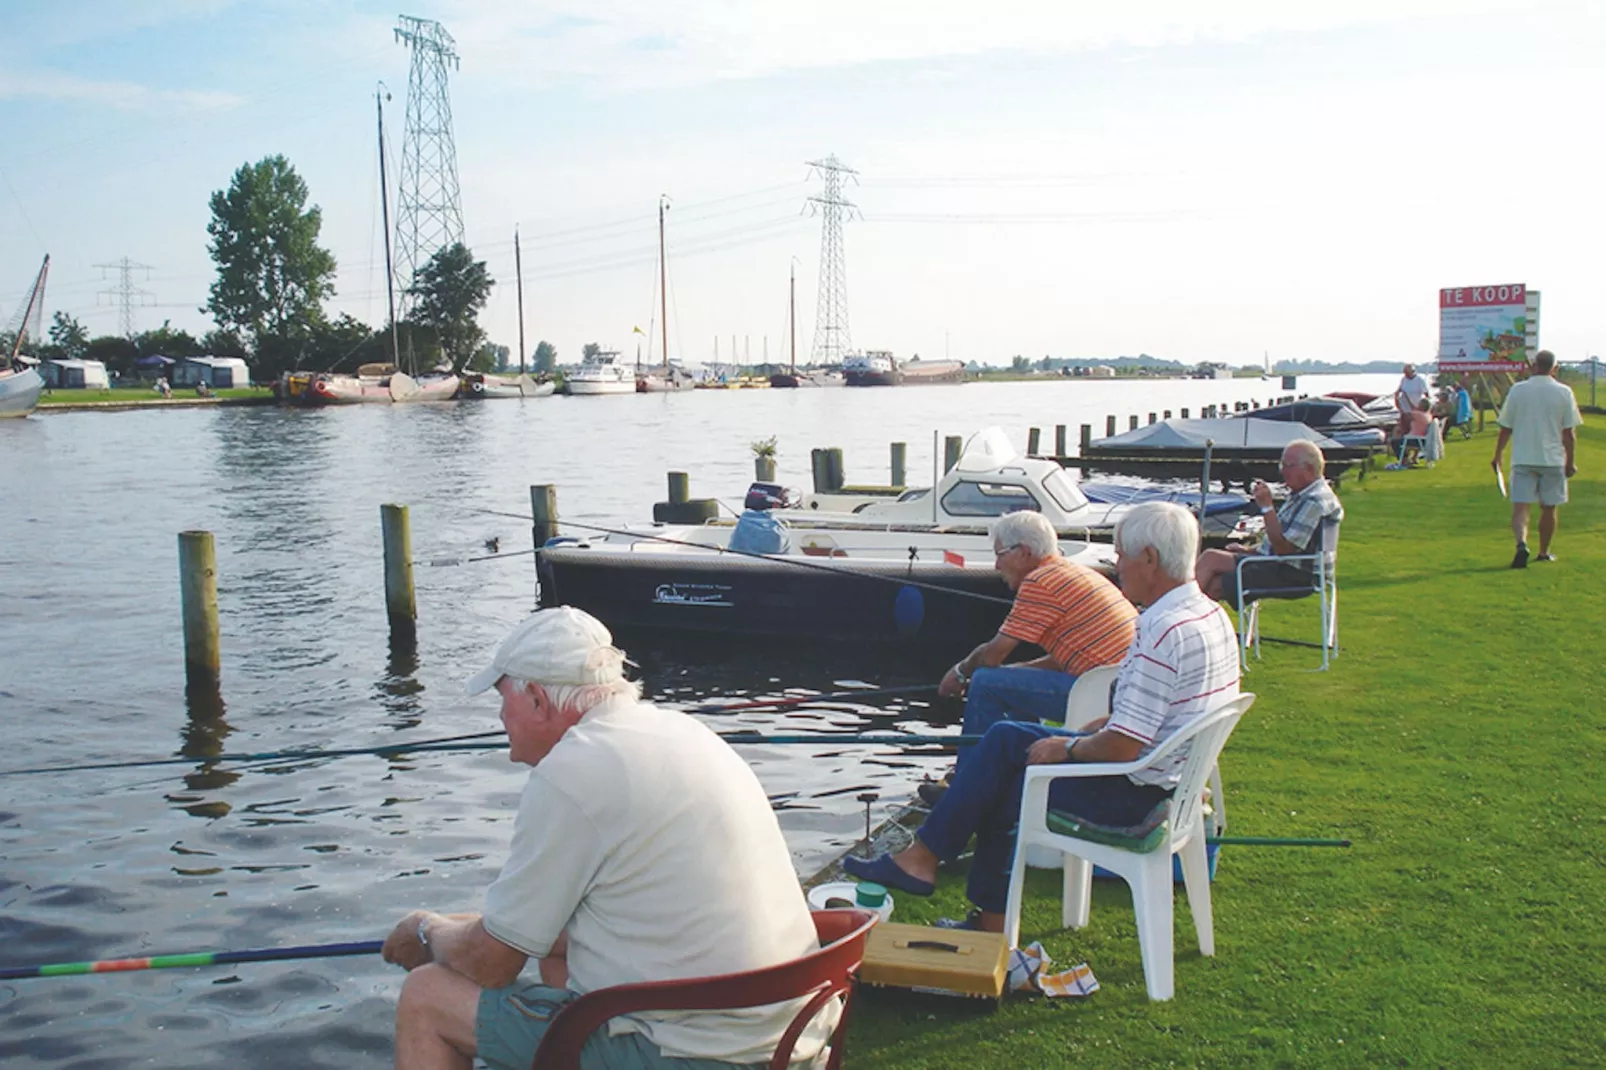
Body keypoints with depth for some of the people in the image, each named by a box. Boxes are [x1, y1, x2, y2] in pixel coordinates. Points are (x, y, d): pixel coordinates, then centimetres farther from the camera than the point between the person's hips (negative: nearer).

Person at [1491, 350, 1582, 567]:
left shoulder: (1517, 390, -2)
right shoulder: (1564, 393, -2)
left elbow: (1505, 429, 2)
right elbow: (1569, 434, -1)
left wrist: (1497, 456, 12)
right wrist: (1570, 462, 9)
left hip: (1523, 459, -1)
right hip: (1553, 460, 1)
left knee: (1520, 507, -4)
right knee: (1549, 508, 14)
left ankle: (1522, 543, -28)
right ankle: (1544, 552, 25)